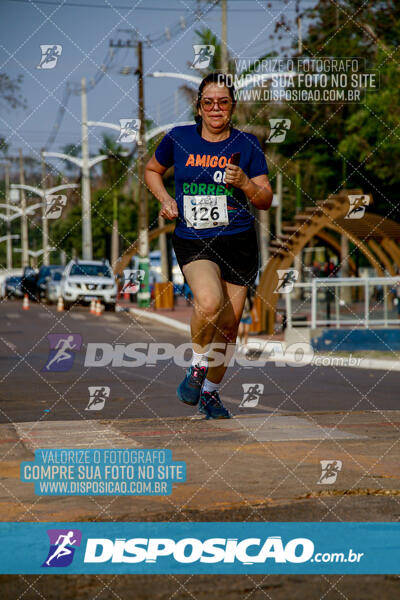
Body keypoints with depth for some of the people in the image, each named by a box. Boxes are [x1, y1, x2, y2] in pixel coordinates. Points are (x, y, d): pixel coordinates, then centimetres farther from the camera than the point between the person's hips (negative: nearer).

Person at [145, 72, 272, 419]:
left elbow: (266, 201, 4)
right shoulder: (178, 139, 3)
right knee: (209, 302, -30)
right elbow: (152, 171, 21)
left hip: (239, 243, 2)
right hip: (192, 242, -2)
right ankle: (197, 366, -3)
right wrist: (166, 200, 3)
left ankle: (210, 392, 29)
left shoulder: (246, 144, 3)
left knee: (228, 326, 6)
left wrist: (244, 183, -15)